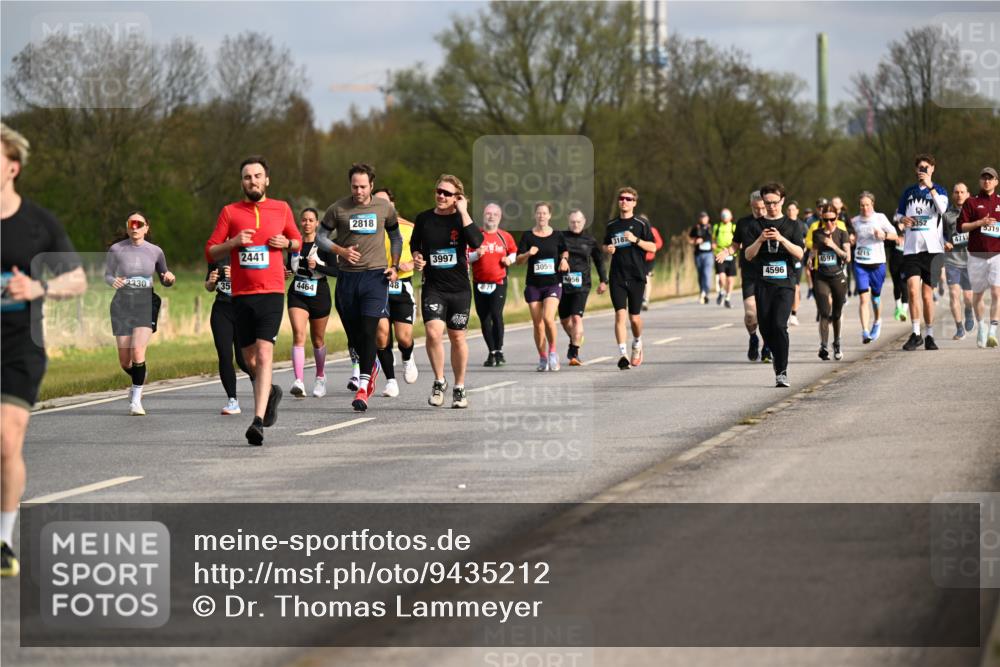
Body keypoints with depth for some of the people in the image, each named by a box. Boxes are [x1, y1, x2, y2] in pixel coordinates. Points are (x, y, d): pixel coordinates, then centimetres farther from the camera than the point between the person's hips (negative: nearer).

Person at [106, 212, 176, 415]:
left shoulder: (155, 251, 3)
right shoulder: (116, 250, 0)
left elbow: (164, 281, 14)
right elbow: (107, 275, 8)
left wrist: (169, 278, -10)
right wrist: (113, 281, -16)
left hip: (146, 304, -1)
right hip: (122, 305, 1)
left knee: (138, 352, -19)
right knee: (125, 361, 4)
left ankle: (136, 400, -7)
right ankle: (138, 380, 39)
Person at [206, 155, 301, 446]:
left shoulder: (281, 209, 9)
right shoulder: (230, 212, 6)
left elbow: (297, 241, 23)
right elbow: (210, 251, 6)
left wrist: (286, 243, 0)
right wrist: (234, 242, -12)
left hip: (271, 293, -2)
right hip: (241, 294, 2)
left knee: (264, 354, -16)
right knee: (249, 358, 9)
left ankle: (258, 421, -22)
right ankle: (270, 392, 41)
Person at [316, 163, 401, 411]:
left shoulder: (385, 207, 4)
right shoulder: (338, 209, 1)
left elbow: (396, 237, 18)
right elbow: (321, 237, 8)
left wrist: (394, 266, 6)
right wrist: (341, 251, -9)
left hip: (376, 275, -2)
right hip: (347, 276, 2)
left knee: (369, 331, -14)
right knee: (353, 334, 7)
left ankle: (362, 390, -15)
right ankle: (372, 366, 39)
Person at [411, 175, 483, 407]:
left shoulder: (462, 218, -3)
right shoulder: (424, 219, 3)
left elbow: (476, 242, -23)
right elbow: (415, 244, 20)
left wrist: (463, 212, -19)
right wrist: (416, 256, -1)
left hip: (459, 289, 0)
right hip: (433, 287, 0)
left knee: (457, 337, 8)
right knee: (433, 332, -18)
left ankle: (459, 388, 24)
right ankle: (439, 382, 2)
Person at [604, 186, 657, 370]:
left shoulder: (642, 224, 1)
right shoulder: (611, 225, 10)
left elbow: (653, 247, -3)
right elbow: (605, 246, 22)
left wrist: (635, 239, -17)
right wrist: (608, 249, -1)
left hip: (637, 276, -1)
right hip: (617, 277, 1)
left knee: (634, 317, 6)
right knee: (620, 315, -12)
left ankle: (637, 343, 36)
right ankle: (622, 355, -16)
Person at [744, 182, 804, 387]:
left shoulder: (791, 225, 8)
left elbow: (800, 254, -2)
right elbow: (748, 255, 5)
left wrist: (781, 239, -16)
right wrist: (760, 240, -13)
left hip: (785, 283, -2)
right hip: (763, 283, 2)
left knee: (779, 325, -17)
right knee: (766, 327, 2)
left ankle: (782, 372, -16)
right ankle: (778, 358, 27)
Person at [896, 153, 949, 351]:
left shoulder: (939, 190, 5)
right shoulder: (909, 192, 13)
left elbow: (942, 209, -16)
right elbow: (898, 214, 22)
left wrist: (930, 187, -22)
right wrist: (902, 219, -1)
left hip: (932, 248, -2)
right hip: (911, 249, 2)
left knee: (927, 294, 2)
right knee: (912, 289, -15)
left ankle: (929, 335, 15)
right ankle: (916, 333, -8)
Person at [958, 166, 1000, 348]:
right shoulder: (971, 202, 7)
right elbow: (961, 226, 0)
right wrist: (980, 223, -14)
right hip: (977, 255, 1)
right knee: (977, 294, 11)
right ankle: (981, 325, 35)